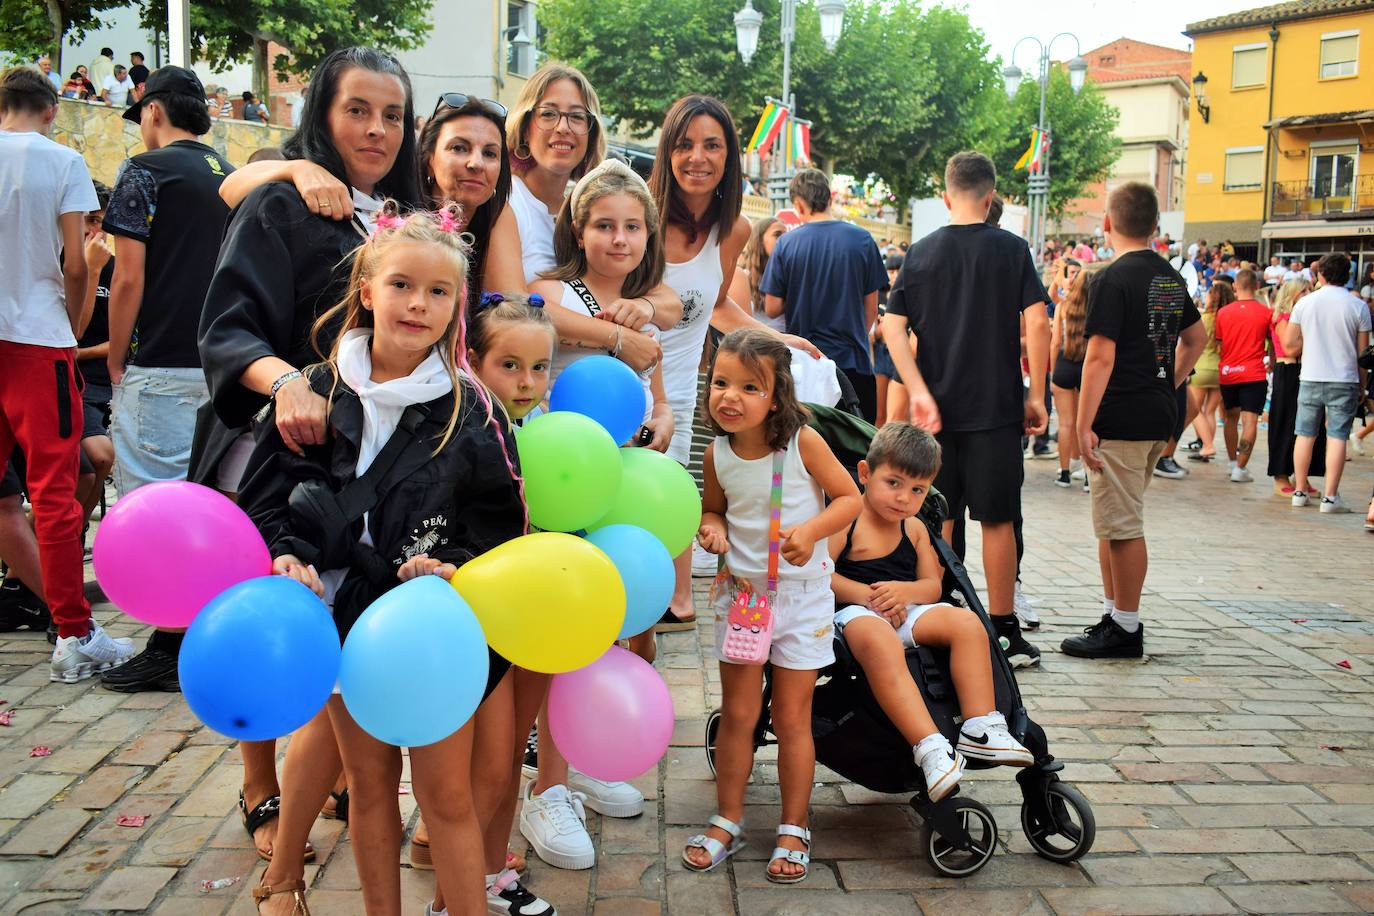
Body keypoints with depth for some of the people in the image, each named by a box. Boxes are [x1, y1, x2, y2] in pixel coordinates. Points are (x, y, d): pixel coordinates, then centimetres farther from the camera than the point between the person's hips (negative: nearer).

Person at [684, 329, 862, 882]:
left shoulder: (803, 443, -16)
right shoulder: (717, 454, -6)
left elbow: (850, 498, -8)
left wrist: (812, 530, -24)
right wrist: (713, 528, -12)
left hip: (801, 594, -3)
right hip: (740, 591, 3)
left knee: (792, 718, 6)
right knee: (737, 714, 10)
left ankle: (794, 830, 23)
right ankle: (727, 821, 27)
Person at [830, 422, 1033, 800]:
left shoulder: (915, 529, 17)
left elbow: (932, 586, 12)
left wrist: (902, 591, -11)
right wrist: (867, 595, -18)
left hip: (904, 612, 7)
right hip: (855, 614, -6)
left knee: (966, 621, -17)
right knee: (881, 643, -40)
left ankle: (980, 730, -20)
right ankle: (930, 748, -47)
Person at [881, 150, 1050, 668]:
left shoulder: (921, 252, 5)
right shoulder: (1011, 249, -2)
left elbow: (892, 327, -3)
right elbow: (1037, 321, -10)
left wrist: (919, 392, -7)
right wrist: (1036, 394, -4)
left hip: (935, 407, 2)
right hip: (996, 407, -2)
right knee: (998, 519, 6)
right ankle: (1003, 630, 12)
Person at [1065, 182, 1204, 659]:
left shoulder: (1115, 278, -14)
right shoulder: (1171, 277, 12)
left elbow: (1101, 356, -19)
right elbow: (1197, 337, 25)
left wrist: (1083, 426, -18)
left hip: (1122, 420, -9)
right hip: (1160, 416, 9)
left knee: (1123, 527, -1)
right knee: (1116, 522, 17)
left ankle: (1125, 630, 7)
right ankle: (1113, 614, 24)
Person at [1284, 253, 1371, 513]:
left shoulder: (1305, 302, 0)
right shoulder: (1358, 306, -3)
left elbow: (1289, 345, 0)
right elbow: (1362, 352, 0)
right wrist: (1362, 385, 9)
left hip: (1310, 378, 2)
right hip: (1344, 379, -2)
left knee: (1305, 435, 9)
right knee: (1337, 436, 0)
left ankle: (1299, 491, 15)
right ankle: (1330, 496, -1)